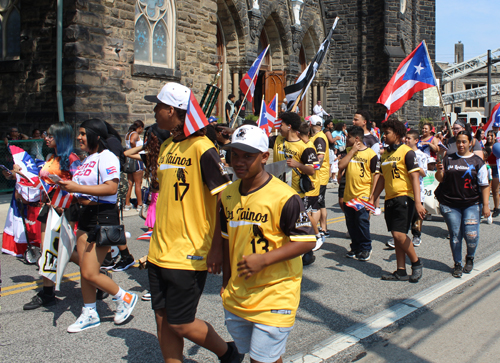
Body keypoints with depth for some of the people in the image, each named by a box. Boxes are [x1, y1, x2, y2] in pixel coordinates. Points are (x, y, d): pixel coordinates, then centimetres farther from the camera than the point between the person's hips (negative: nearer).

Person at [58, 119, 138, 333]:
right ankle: (89, 314, 24)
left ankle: (125, 299, 14)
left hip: (103, 216, -9)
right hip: (86, 215, 9)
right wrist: (68, 187, 2)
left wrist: (76, 187, -23)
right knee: (84, 271, 11)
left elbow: (111, 187, -25)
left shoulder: (107, 157, -13)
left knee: (90, 273, -7)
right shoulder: (87, 159, 15)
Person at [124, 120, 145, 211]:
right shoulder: (135, 134, -13)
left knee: (130, 183, 11)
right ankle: (140, 205, 2)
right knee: (138, 183, -2)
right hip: (136, 160, -8)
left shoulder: (127, 134, 14)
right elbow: (132, 142, -33)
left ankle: (127, 204, 13)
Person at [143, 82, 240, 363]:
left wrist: (217, 248, -18)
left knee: (181, 324, 1)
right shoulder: (167, 146, 10)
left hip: (189, 254, -8)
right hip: (161, 251, 8)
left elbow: (225, 199, -18)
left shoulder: (201, 147, -16)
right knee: (163, 319, 12)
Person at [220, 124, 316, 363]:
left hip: (274, 296, -6)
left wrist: (263, 259, -23)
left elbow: (307, 241, -16)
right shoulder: (228, 194, 5)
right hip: (236, 297, 7)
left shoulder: (283, 196, -16)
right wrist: (226, 282, 19)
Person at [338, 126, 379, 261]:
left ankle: (366, 249, 13)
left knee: (362, 222, -2)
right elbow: (341, 166, -5)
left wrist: (372, 197, -11)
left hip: (363, 195, -5)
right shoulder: (348, 151, 10)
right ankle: (355, 248, 24)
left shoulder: (370, 154, -7)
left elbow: (375, 176, -7)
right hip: (348, 195, 6)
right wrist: (352, 151, -8)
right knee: (351, 224, 11)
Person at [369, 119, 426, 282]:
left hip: (404, 197, -7)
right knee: (396, 236, 8)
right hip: (390, 199, 8)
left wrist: (418, 202, -20)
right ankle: (401, 272, 14)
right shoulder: (385, 154, 14)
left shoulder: (407, 152, -8)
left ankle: (416, 263, 7)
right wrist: (372, 199, 16)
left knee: (399, 233, -15)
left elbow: (415, 177, -13)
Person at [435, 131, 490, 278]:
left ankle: (470, 258, 20)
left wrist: (485, 205, -2)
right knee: (455, 235, 4)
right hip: (450, 204, 1)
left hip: (472, 204, -1)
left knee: (471, 234, -10)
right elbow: (440, 179, 9)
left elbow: (484, 185, 4)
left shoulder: (477, 161, 4)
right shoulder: (448, 159, 8)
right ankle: (457, 264, 21)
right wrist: (439, 171, -13)